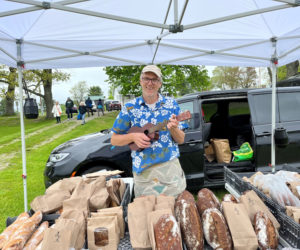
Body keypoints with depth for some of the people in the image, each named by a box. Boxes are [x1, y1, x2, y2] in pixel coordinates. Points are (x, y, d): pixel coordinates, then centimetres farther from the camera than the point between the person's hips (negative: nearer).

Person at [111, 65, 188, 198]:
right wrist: (133, 136, -14)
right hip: (143, 170, -1)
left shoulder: (171, 104, 3)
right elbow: (114, 139, 4)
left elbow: (181, 140, 4)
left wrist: (173, 129, -17)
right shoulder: (130, 107, 1)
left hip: (170, 166, 1)